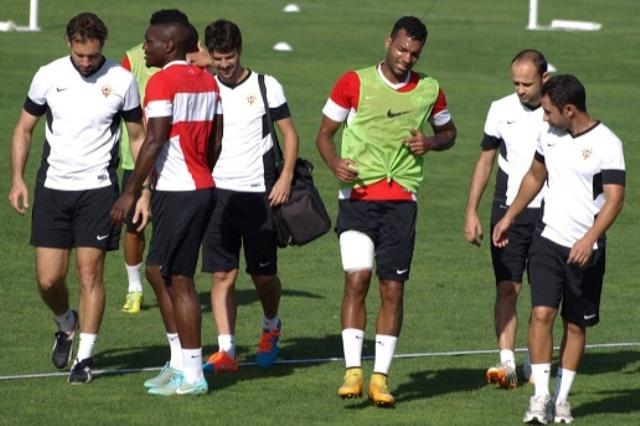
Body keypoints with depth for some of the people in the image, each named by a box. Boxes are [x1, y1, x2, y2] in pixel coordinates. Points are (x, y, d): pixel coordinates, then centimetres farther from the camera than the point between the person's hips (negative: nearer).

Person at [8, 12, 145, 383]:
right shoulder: (49, 76, 0)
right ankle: (67, 326, 31)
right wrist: (18, 179, 2)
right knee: (49, 279, 0)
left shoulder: (121, 81, -4)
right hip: (53, 187, 2)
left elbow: (139, 137, 7)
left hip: (98, 189, -2)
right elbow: (24, 129, 11)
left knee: (91, 273, -5)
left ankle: (85, 357, 4)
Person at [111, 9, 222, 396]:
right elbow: (216, 140, 15)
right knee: (158, 271, 18)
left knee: (179, 280, -3)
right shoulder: (207, 81, 12)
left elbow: (155, 140, -18)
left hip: (177, 191, -9)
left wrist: (131, 192, -15)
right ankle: (179, 361, 19)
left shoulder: (162, 81, -13)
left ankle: (192, 374, 0)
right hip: (203, 187, 9)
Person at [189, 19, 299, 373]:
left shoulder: (266, 87, -1)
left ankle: (271, 328, 34)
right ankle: (226, 351, -3)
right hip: (218, 193, 2)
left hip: (258, 194, -2)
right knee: (222, 274, -4)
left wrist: (286, 177, -7)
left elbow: (289, 133, 3)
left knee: (263, 275, 5)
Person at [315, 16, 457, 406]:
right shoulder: (354, 84, -1)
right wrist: (335, 163, -15)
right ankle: (353, 371, -12)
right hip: (358, 195, -2)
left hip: (402, 199, 2)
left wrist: (430, 143, -2)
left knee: (393, 288, 0)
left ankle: (381, 377, 8)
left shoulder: (430, 91, 6)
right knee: (356, 278, -15)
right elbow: (325, 133, 5)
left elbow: (448, 132, 22)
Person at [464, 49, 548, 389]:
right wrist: (471, 212, 4)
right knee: (507, 288, -9)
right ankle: (507, 363, -14)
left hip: (549, 213, -1)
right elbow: (485, 161, 10)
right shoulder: (501, 110, 2)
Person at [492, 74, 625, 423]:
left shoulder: (606, 144, -13)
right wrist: (509, 217, 24)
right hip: (548, 241, 3)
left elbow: (614, 198, -19)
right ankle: (541, 396, -11)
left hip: (585, 250, -3)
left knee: (576, 325, 6)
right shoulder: (549, 134, 5)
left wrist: (589, 240, -30)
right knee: (541, 313, -12)